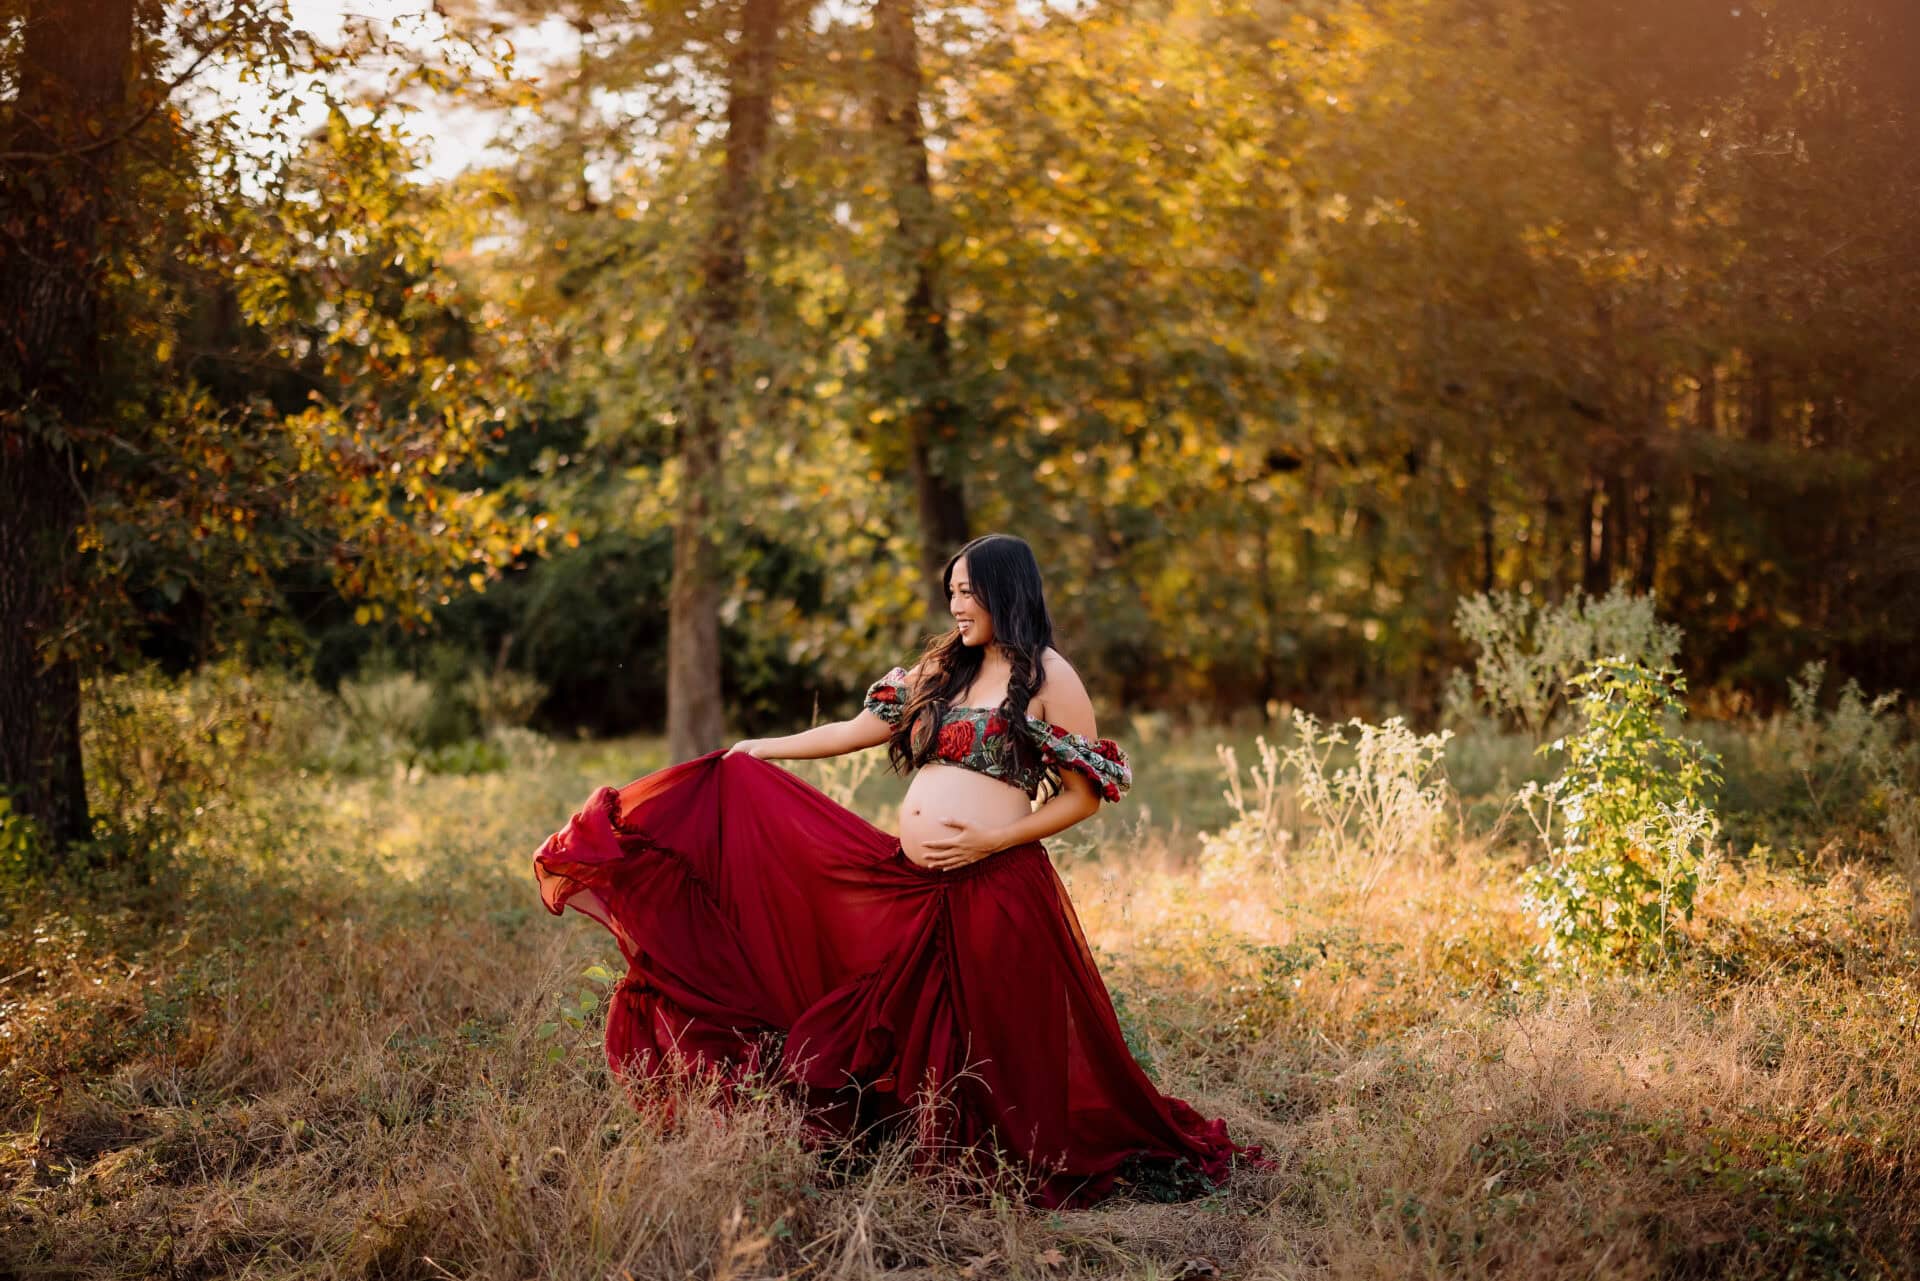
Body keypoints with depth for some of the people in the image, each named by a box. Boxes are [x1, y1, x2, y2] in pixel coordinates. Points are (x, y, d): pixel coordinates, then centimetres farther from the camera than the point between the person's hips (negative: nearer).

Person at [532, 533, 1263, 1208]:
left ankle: (1029, 1173, 18)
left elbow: (1083, 796, -5)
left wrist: (988, 841, -13)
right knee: (918, 1035, 9)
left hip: (997, 888, -6)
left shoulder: (1049, 678, -4)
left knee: (997, 1046, 2)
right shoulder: (942, 668, 15)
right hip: (912, 885, 6)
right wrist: (757, 752, 20)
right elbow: (856, 731, 20)